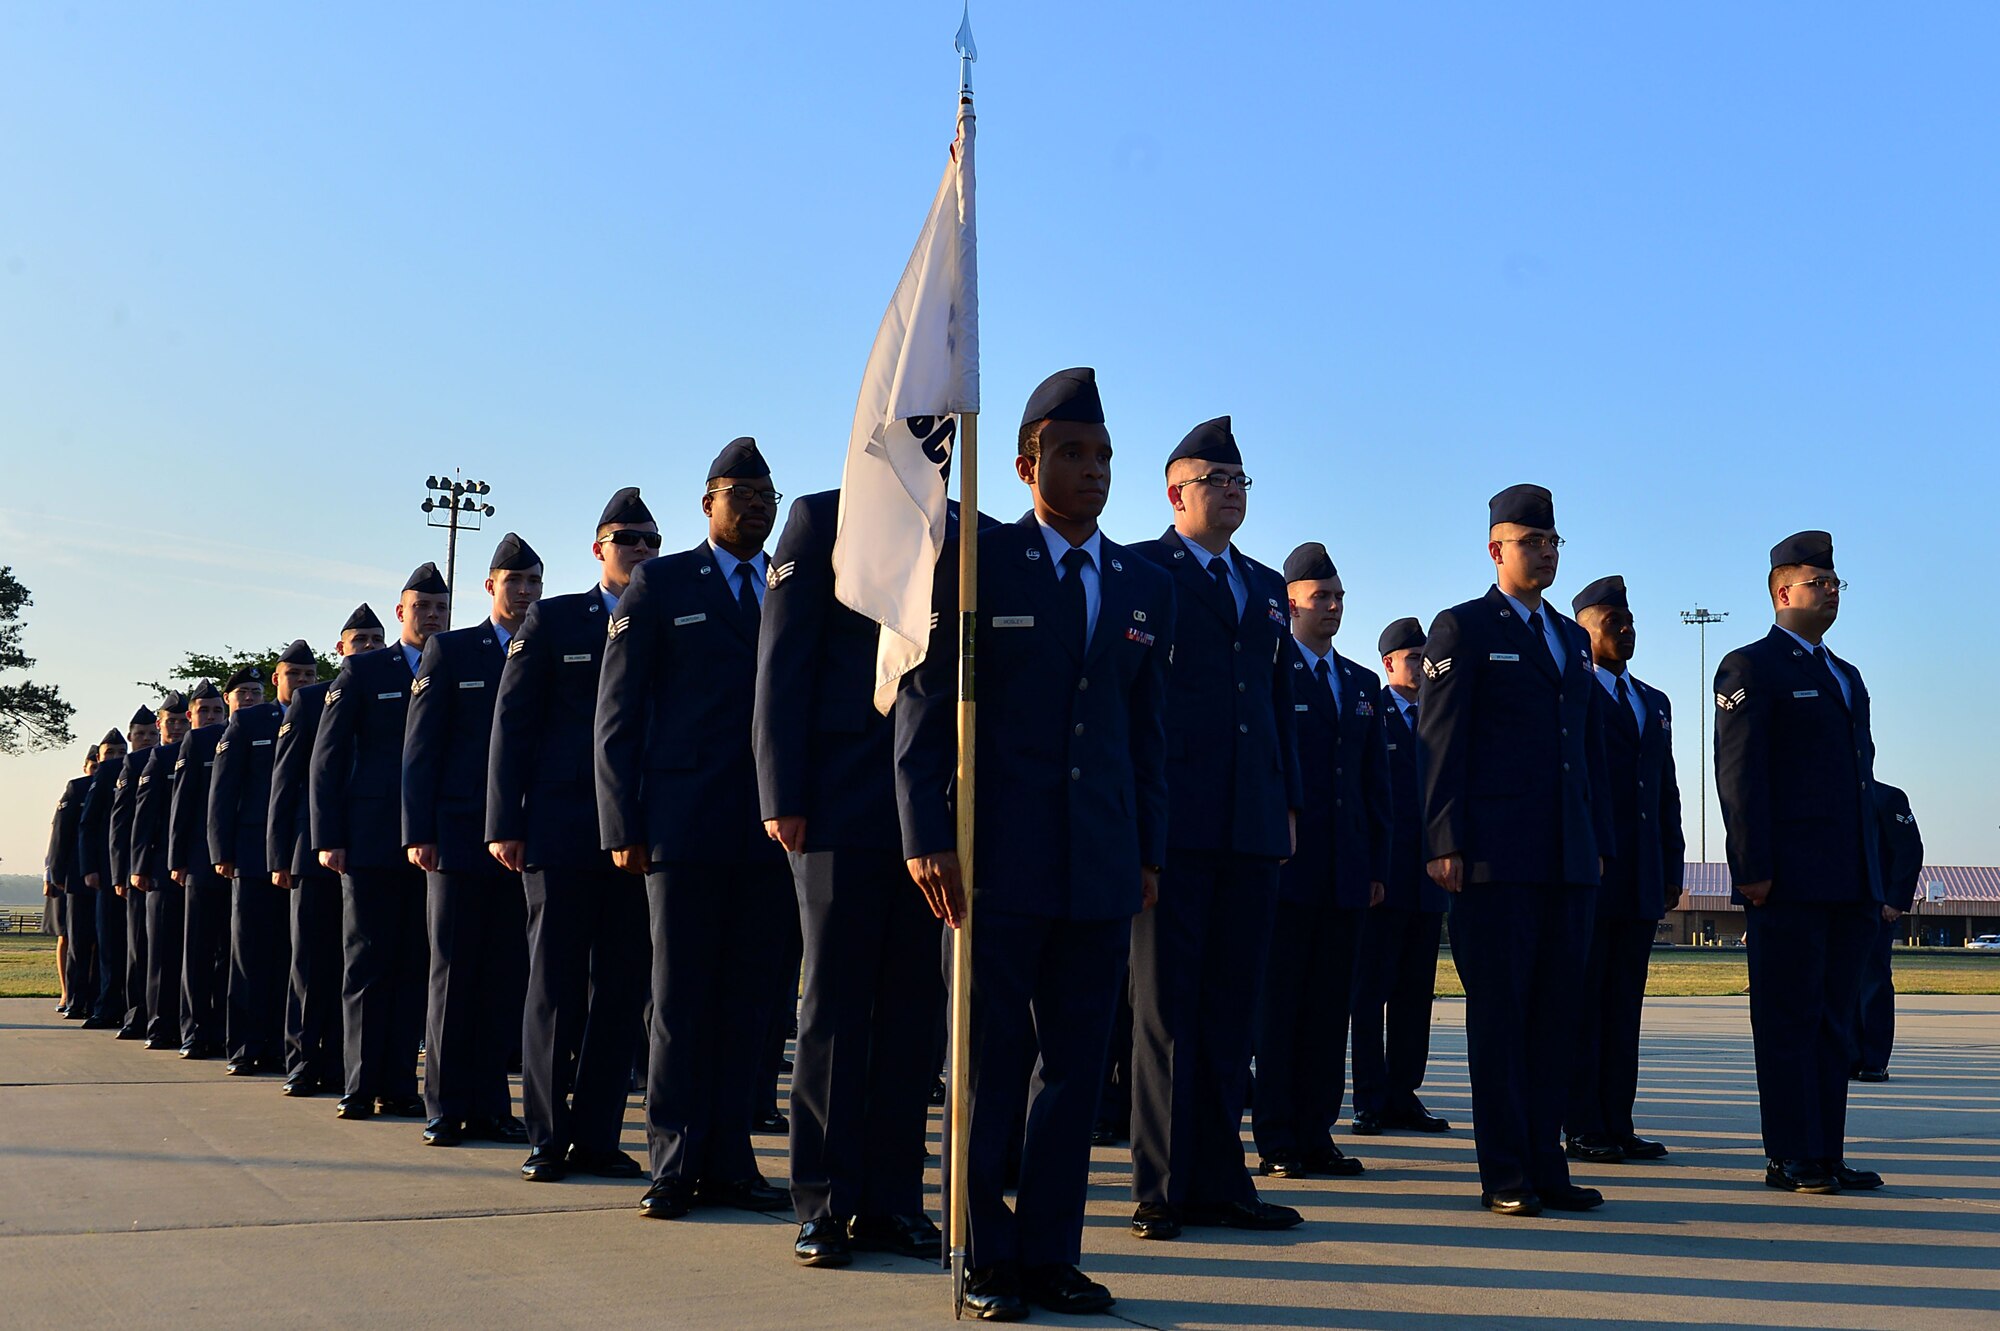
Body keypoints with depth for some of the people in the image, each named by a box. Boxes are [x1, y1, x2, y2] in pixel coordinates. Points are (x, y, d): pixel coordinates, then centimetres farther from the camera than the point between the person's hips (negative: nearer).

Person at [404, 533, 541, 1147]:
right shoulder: (450, 650, 7)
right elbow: (421, 747, 3)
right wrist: (419, 833, -4)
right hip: (460, 836, -2)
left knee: (509, 978, 3)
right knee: (453, 974, 2)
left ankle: (490, 1104, 10)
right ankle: (445, 1107, 8)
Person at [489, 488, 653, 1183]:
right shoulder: (553, 619, 6)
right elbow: (511, 724, 3)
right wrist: (505, 825, -4)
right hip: (561, 832, -2)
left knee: (621, 988, 4)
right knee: (555, 986, 2)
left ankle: (597, 1136, 12)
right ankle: (547, 1136, 10)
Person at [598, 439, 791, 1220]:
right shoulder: (661, 585, 6)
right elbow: (618, 711, 3)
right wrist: (623, 827, -4)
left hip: (771, 829, 3)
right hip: (685, 825, -2)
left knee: (749, 999, 5)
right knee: (681, 999, 1)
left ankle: (728, 1163, 12)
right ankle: (674, 1166, 8)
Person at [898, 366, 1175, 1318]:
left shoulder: (1146, 588, 13)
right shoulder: (974, 565, 1)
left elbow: (1148, 732, 15)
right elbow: (924, 704, -2)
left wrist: (1150, 852, 10)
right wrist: (927, 836, -9)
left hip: (1102, 865, 4)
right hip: (1001, 857, -4)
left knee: (1076, 1062, 7)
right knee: (992, 1059, 2)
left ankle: (1050, 1252, 17)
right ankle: (987, 1260, 13)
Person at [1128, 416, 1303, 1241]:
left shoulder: (1264, 587, 21)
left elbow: (1279, 701, 21)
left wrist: (1289, 803, 13)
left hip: (1251, 830, 6)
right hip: (1173, 823, -6)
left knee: (1230, 1009, 8)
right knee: (1166, 1008, -1)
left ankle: (1218, 1182, 14)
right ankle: (1160, 1188, 5)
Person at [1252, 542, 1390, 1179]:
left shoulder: (1362, 684, 18)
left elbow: (1377, 781, 17)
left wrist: (1378, 864, 11)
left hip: (1346, 872, 6)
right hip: (1284, 865, -5)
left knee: (1330, 1006, 6)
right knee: (1277, 1002, -1)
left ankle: (1317, 1133, 12)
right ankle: (1277, 1139, 3)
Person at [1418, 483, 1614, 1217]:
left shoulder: (1572, 638, 20)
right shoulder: (1462, 630, 0)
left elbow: (1592, 747, 21)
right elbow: (1439, 743, -6)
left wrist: (1600, 840, 13)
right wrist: (1445, 844, -13)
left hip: (1568, 857, 6)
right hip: (1496, 855, -6)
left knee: (1557, 1011, 7)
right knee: (1499, 1011, -2)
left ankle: (1545, 1165, 14)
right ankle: (1504, 1174, 4)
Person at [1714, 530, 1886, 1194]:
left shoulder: (1846, 677, 22)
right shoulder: (1751, 667, -2)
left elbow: (1861, 771, 22)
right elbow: (1738, 773, -10)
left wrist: (1873, 876, 15)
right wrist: (1753, 868, -17)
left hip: (1849, 883, 8)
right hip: (1787, 882, -8)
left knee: (1834, 1021, 9)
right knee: (1790, 1020, -4)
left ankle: (1827, 1154, 14)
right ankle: (1792, 1158, 1)